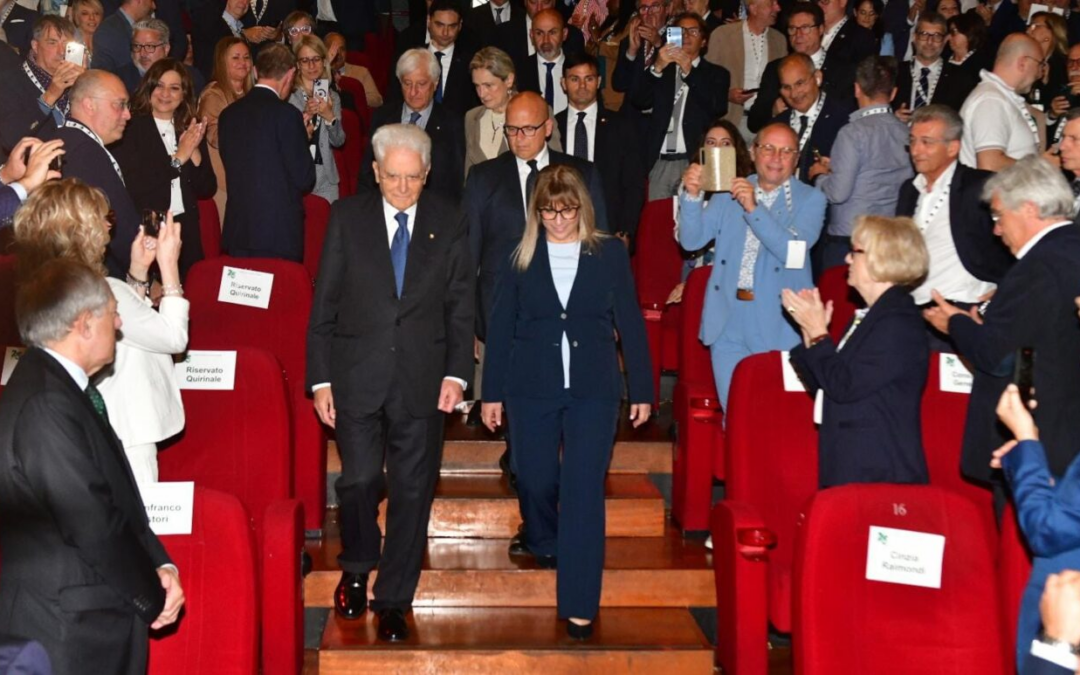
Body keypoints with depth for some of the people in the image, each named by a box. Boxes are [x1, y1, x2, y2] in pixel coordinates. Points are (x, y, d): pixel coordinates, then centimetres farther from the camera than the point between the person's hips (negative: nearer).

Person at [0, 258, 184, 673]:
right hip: (71, 629, -9)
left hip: (92, 619, 9)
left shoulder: (58, 387, 8)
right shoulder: (44, 405, -23)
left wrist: (159, 564, -1)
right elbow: (94, 526, -23)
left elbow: (115, 498, 12)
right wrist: (153, 597, -9)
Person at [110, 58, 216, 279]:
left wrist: (194, 152, -9)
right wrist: (177, 159, -15)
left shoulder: (191, 131, 10)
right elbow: (132, 186, -15)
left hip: (185, 231, 5)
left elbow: (208, 190, 6)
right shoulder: (130, 128, -5)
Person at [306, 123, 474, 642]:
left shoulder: (448, 226, 4)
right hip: (357, 376, 0)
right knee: (359, 479, -2)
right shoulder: (347, 218, 2)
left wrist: (456, 373, -5)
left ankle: (393, 602, 17)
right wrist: (320, 379, -2)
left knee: (412, 492, 4)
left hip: (422, 380, 1)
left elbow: (460, 307, 6)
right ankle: (357, 568, 29)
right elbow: (324, 304, 2)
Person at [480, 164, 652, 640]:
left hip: (593, 390, -1)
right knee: (535, 481, 10)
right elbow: (500, 327, 6)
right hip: (532, 390, 2)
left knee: (584, 491, -6)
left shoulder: (609, 255, 2)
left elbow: (630, 324, 4)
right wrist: (492, 392, 5)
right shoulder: (522, 258, 4)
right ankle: (543, 542, 44)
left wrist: (641, 389, 4)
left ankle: (579, 604, -2)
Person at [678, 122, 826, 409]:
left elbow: (793, 252, -15)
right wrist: (692, 196, -15)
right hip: (728, 324, 2)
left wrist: (754, 208, -23)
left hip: (778, 327, -2)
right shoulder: (728, 193, 9)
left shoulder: (810, 200, 1)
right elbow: (691, 240, 2)